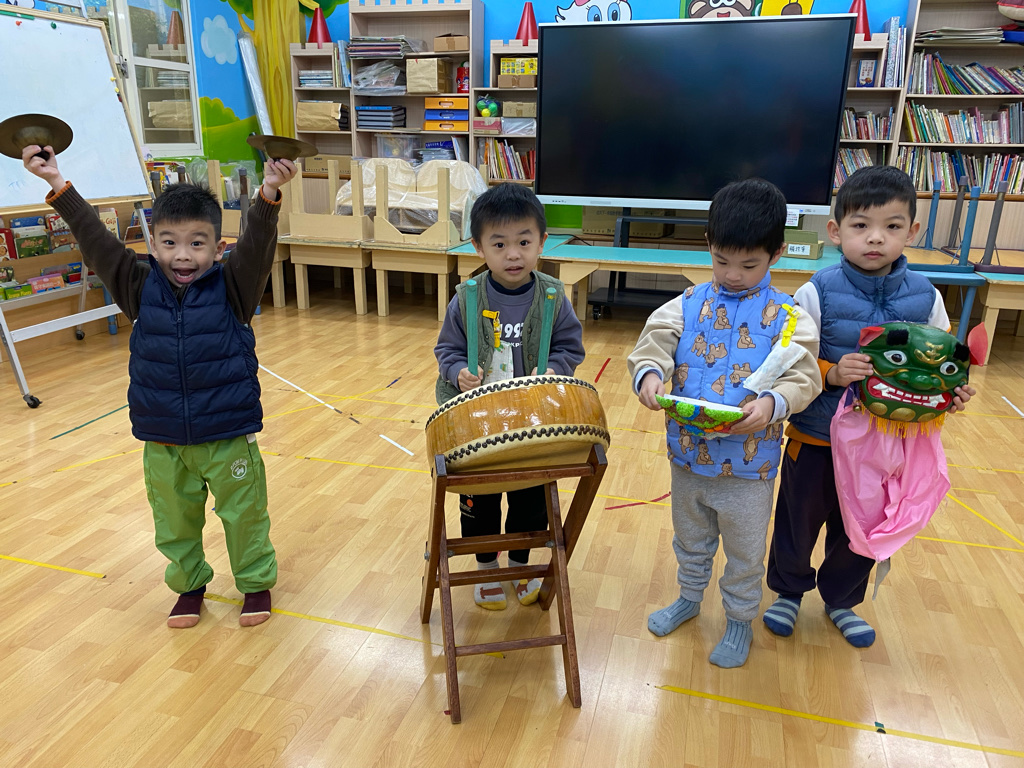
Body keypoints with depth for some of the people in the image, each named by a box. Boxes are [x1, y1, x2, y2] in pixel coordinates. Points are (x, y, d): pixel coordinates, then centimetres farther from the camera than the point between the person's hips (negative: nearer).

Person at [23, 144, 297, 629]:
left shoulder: (231, 288, -9)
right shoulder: (141, 288, -1)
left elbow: (257, 246, -23)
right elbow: (97, 242, -4)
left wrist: (268, 194, -38)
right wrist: (58, 186, -10)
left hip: (227, 436, -3)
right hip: (162, 440, 3)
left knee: (244, 514, 11)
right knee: (175, 520, 18)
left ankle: (256, 581, 32)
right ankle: (189, 584, 40)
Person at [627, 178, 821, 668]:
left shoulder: (788, 318, -10)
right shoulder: (687, 307, -4)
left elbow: (803, 378, -14)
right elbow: (653, 346, -10)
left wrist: (771, 403, -33)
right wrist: (648, 374, -32)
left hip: (749, 464, -2)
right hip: (688, 456, 3)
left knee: (745, 553, 17)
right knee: (690, 540, 26)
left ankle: (740, 619, 42)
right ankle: (689, 598, 51)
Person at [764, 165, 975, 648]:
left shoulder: (925, 298, -5)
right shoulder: (817, 293, -15)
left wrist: (950, 395, -14)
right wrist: (831, 373, -29)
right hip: (816, 438, -3)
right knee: (799, 521, 15)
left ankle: (841, 599, 47)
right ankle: (788, 591, 43)